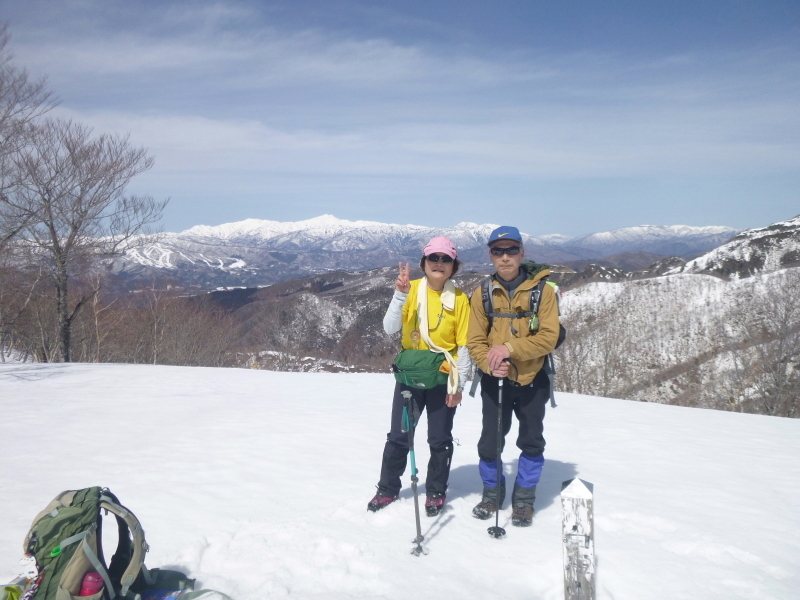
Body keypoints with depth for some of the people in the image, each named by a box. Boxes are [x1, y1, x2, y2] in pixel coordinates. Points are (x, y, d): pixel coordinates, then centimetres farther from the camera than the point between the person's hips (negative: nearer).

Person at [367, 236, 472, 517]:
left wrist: (459, 385, -6)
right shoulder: (411, 289, -4)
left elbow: (464, 346, -3)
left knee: (439, 440, 9)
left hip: (443, 379, -1)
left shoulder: (459, 299, -5)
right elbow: (389, 328, -15)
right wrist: (400, 295, -27)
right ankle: (387, 488, 27)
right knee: (398, 436, 9)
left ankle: (436, 492, 28)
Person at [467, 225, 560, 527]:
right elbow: (475, 340, -3)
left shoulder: (542, 289, -8)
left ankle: (524, 498, 27)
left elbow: (549, 336, -14)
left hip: (532, 379, -1)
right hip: (495, 380, 1)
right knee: (490, 442, 3)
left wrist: (509, 348, -25)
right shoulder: (483, 293, -2)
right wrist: (490, 364, -23)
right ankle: (492, 492, 27)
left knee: (532, 442, 7)